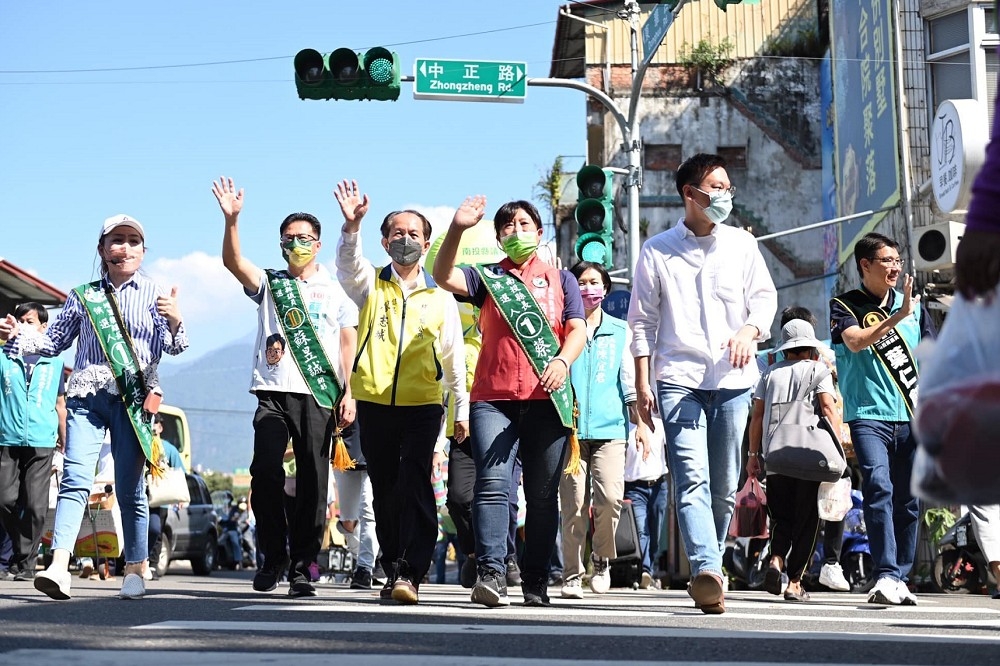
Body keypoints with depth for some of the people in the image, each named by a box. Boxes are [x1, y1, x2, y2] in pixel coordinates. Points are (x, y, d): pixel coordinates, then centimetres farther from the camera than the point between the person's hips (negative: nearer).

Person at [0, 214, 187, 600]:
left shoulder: (153, 294, 10)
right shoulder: (84, 296, 15)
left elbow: (173, 347, 1)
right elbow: (54, 342, 20)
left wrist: (174, 322, -21)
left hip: (133, 398, -1)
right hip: (87, 394, 1)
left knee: (130, 488, 2)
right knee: (75, 478, -14)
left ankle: (135, 569, 12)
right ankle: (59, 566, -26)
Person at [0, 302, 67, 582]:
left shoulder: (54, 362, 14)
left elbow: (60, 405, 18)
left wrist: (65, 443, 14)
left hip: (41, 442, 0)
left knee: (35, 505, -8)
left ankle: (26, 561, -1)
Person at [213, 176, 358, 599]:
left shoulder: (336, 291, 15)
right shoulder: (269, 284, 16)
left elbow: (348, 344, 9)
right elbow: (233, 261, -1)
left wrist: (348, 393, -3)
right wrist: (231, 220, -18)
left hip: (319, 396, 0)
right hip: (273, 393, 0)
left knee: (312, 481, -3)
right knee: (265, 472, -13)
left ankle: (302, 568, 2)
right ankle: (273, 557, 4)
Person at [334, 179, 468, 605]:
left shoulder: (440, 296, 11)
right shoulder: (369, 284, 9)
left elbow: (454, 357, 14)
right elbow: (348, 262, -14)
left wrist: (462, 411, 10)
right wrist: (352, 225, -34)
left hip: (422, 406, -1)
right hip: (374, 404, 1)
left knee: (415, 486, -14)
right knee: (385, 491, 6)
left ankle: (410, 572, -18)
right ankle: (393, 569, 16)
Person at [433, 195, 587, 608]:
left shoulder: (560, 278, 18)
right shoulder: (487, 277, 16)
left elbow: (578, 329, 5)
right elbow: (444, 277, -3)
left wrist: (562, 361, -17)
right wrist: (457, 229, -19)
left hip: (546, 399, 1)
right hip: (493, 397, -1)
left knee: (543, 493, 1)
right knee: (492, 482, -16)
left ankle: (536, 581, 6)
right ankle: (490, 573, -24)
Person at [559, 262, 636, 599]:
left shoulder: (620, 331, 15)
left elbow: (629, 378, 16)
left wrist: (640, 419, 7)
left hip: (610, 427, 0)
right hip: (570, 428, 0)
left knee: (610, 496, -16)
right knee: (574, 504, -4)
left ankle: (602, 559, 7)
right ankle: (572, 575, 5)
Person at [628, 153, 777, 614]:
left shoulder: (741, 244, 12)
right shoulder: (658, 251, 7)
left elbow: (765, 296, 12)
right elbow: (643, 320, 8)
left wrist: (750, 330, -10)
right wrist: (641, 383, 2)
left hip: (733, 377, 3)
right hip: (679, 377, -3)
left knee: (725, 485, 4)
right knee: (692, 478, -17)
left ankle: (707, 567, 16)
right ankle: (707, 570, -29)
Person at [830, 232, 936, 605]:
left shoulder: (913, 306, 13)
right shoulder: (845, 306, 4)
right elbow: (856, 341, -16)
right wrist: (897, 316, -25)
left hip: (913, 419, 4)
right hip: (868, 415, -4)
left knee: (908, 500, 5)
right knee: (879, 489, -19)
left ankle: (899, 578, 12)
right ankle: (886, 577, -26)